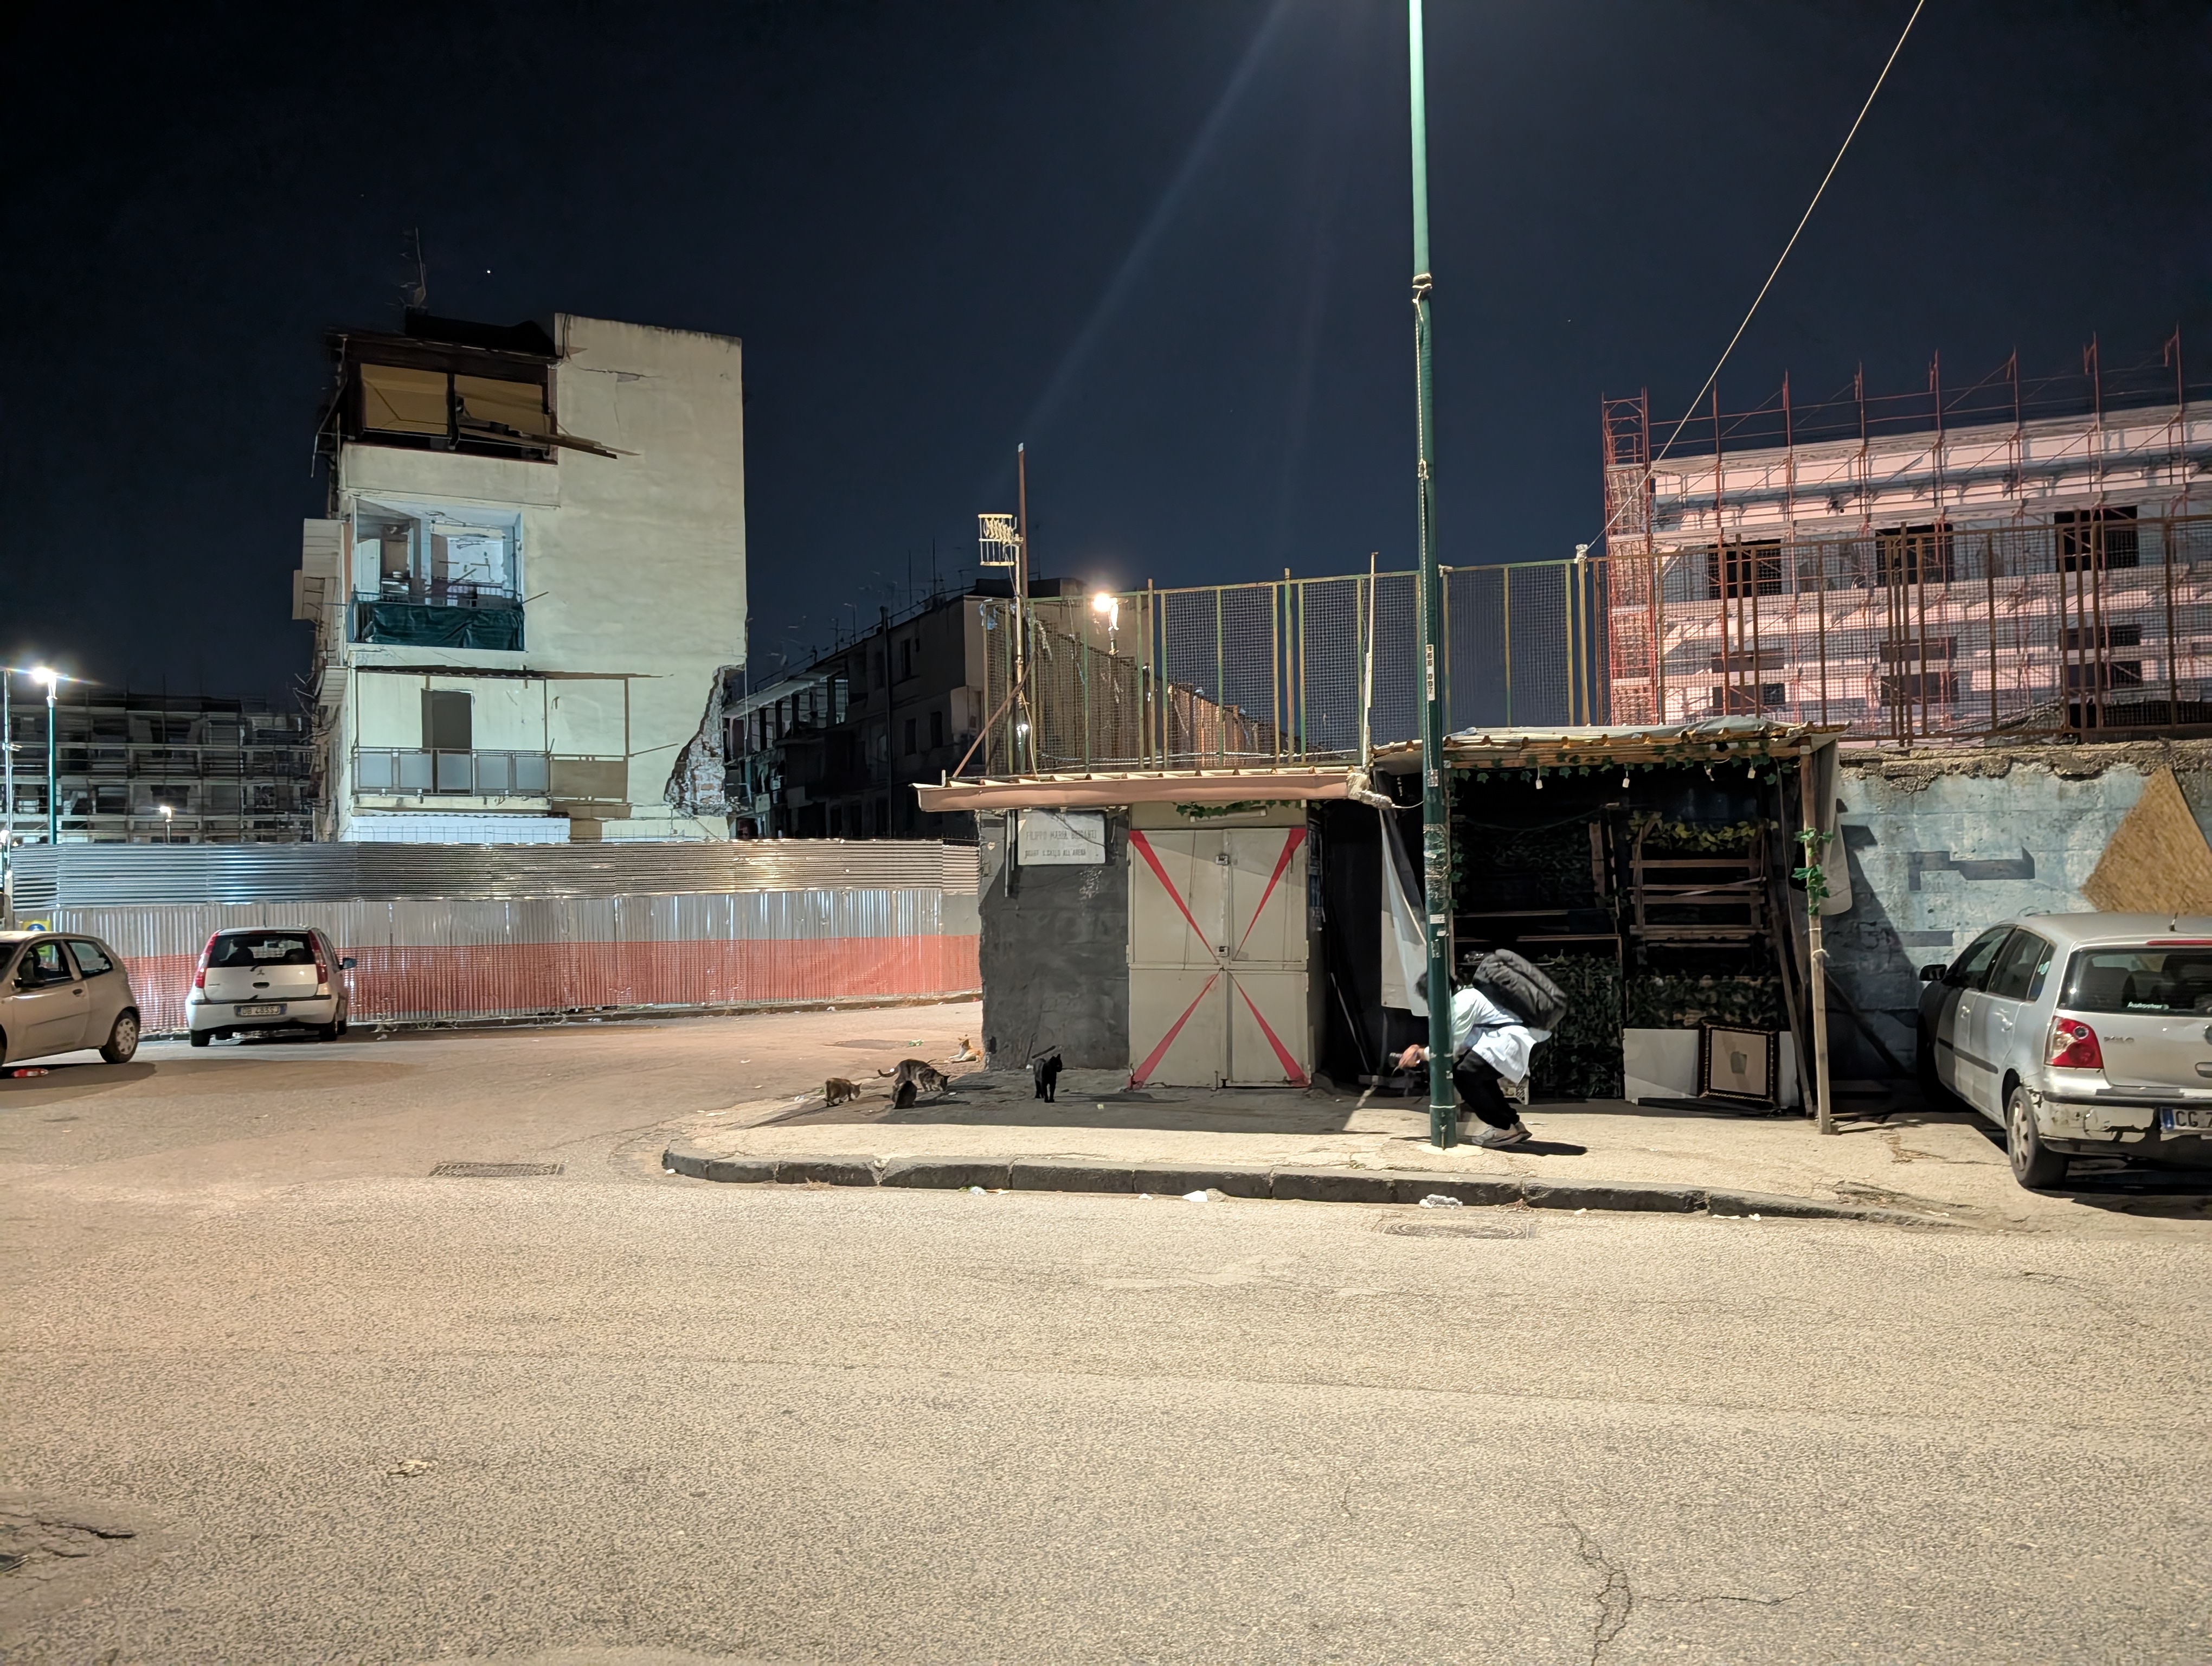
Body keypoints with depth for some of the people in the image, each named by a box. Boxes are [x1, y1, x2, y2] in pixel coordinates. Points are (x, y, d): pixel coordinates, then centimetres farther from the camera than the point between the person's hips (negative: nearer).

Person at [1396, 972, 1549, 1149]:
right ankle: (1513, 1124, 15)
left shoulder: (1463, 1002, -10)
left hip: (1515, 1039, -11)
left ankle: (1504, 1128, -8)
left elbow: (1449, 1050, -11)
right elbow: (1456, 1045, 20)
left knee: (1464, 1073, -14)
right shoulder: (1465, 996, 20)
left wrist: (1421, 1053, 3)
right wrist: (1421, 1054, 12)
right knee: (1475, 1071, 16)